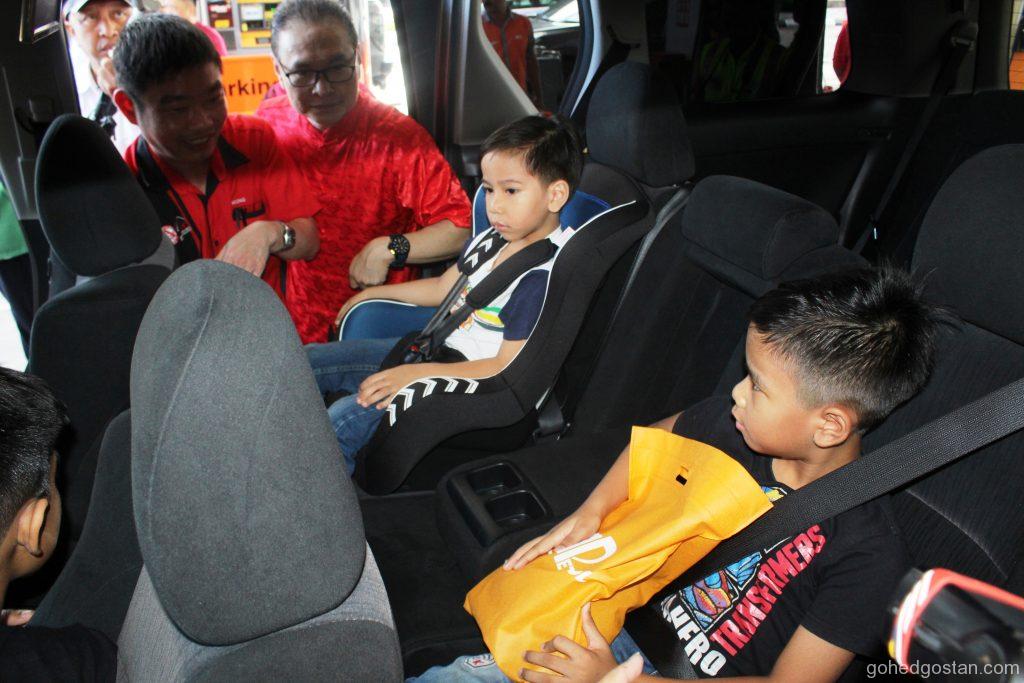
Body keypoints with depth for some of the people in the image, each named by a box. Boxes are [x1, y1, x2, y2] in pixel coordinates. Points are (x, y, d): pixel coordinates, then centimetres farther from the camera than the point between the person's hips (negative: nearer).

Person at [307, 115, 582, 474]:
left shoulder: (541, 277, -22)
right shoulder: (489, 241, 6)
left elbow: (510, 367, -24)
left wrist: (418, 375, -29)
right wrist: (375, 292, 30)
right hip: (433, 348, 10)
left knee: (341, 422, -26)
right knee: (308, 361, 4)